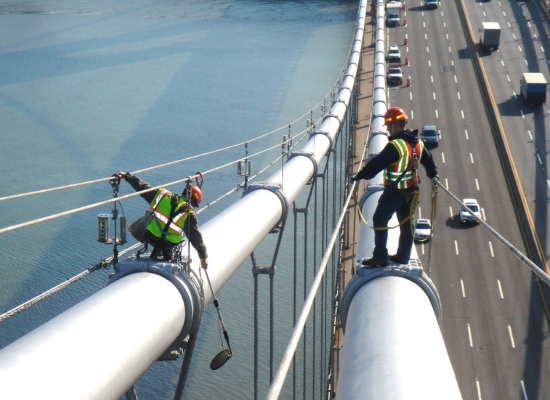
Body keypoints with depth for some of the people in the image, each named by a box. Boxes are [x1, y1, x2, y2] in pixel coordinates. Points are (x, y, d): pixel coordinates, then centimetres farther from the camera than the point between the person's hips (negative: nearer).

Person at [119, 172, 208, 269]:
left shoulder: (163, 195, 3)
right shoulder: (189, 214, -6)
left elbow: (142, 187, 11)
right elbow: (196, 237, -5)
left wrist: (127, 176, 24)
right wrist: (204, 257, 2)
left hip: (150, 238, 2)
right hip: (169, 243, -2)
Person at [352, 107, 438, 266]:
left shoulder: (394, 146, -22)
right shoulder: (417, 143, 5)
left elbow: (377, 163, -21)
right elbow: (428, 159, 21)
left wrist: (359, 176, -13)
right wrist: (432, 174, 39)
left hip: (394, 192, -9)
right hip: (410, 190, 9)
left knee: (379, 219, -4)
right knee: (406, 222, 17)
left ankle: (380, 256, -7)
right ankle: (403, 255, 26)